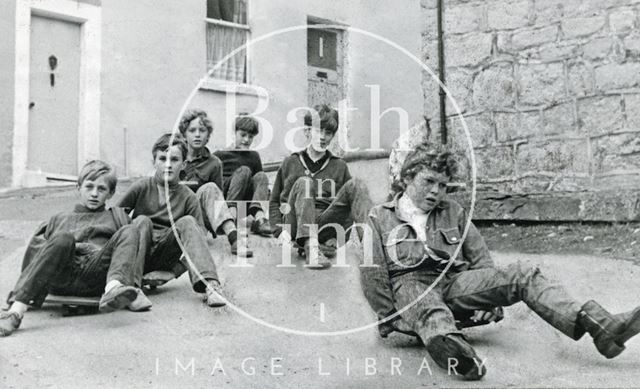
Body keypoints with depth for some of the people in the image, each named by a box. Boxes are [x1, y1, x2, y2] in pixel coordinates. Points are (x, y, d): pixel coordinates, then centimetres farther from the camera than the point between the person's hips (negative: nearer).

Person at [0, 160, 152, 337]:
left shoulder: (116, 216, 31)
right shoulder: (60, 219, 33)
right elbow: (34, 247, 22)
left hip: (97, 276, 0)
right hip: (60, 279, 0)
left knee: (130, 231, -21)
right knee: (63, 238, -31)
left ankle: (114, 287, -50)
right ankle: (16, 310, -44)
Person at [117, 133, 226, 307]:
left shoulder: (188, 198, 1)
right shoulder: (142, 187, 1)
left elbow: (199, 237, -6)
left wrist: (173, 272, -17)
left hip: (166, 259, 0)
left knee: (187, 222, -23)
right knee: (142, 221, -24)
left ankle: (209, 285, -39)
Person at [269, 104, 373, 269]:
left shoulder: (339, 166, 21)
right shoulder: (291, 163, 19)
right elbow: (274, 202, 19)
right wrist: (280, 231, 1)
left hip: (327, 223, 1)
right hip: (297, 227, -1)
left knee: (356, 185, -20)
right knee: (304, 182, -28)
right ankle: (310, 246, -48)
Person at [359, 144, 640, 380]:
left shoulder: (453, 212, 22)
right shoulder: (380, 218, 9)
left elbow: (480, 258, 17)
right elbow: (372, 273, 2)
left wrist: (492, 298, 3)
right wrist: (389, 317, -5)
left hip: (455, 283, 4)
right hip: (409, 284, -4)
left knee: (523, 274, -17)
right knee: (430, 311, -43)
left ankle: (600, 326, -31)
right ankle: (450, 346, -77)